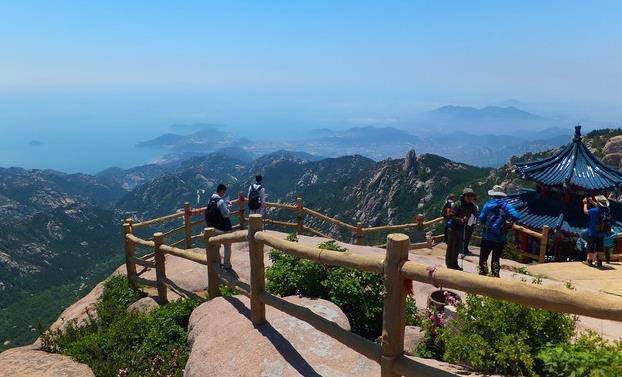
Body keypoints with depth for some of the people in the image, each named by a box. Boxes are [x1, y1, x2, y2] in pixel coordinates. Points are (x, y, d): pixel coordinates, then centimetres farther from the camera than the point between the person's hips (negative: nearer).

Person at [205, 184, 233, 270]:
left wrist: (226, 204, 6)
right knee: (227, 246, 7)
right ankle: (226, 265, 15)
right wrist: (229, 207, -6)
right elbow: (226, 214, -23)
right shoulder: (221, 201, -24)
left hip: (214, 227, 8)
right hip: (224, 228, -8)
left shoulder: (211, 199, 2)